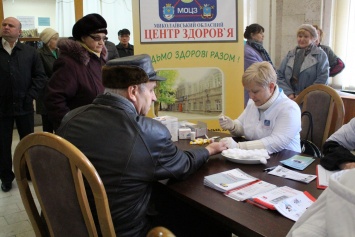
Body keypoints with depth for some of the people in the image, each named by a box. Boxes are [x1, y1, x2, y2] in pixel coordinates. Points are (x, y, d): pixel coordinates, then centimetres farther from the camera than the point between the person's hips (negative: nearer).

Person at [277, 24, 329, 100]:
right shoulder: (290, 54, 12)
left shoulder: (320, 55, 2)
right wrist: (289, 94, -5)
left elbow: (322, 80, -6)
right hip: (290, 99, 3)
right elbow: (280, 76, 8)